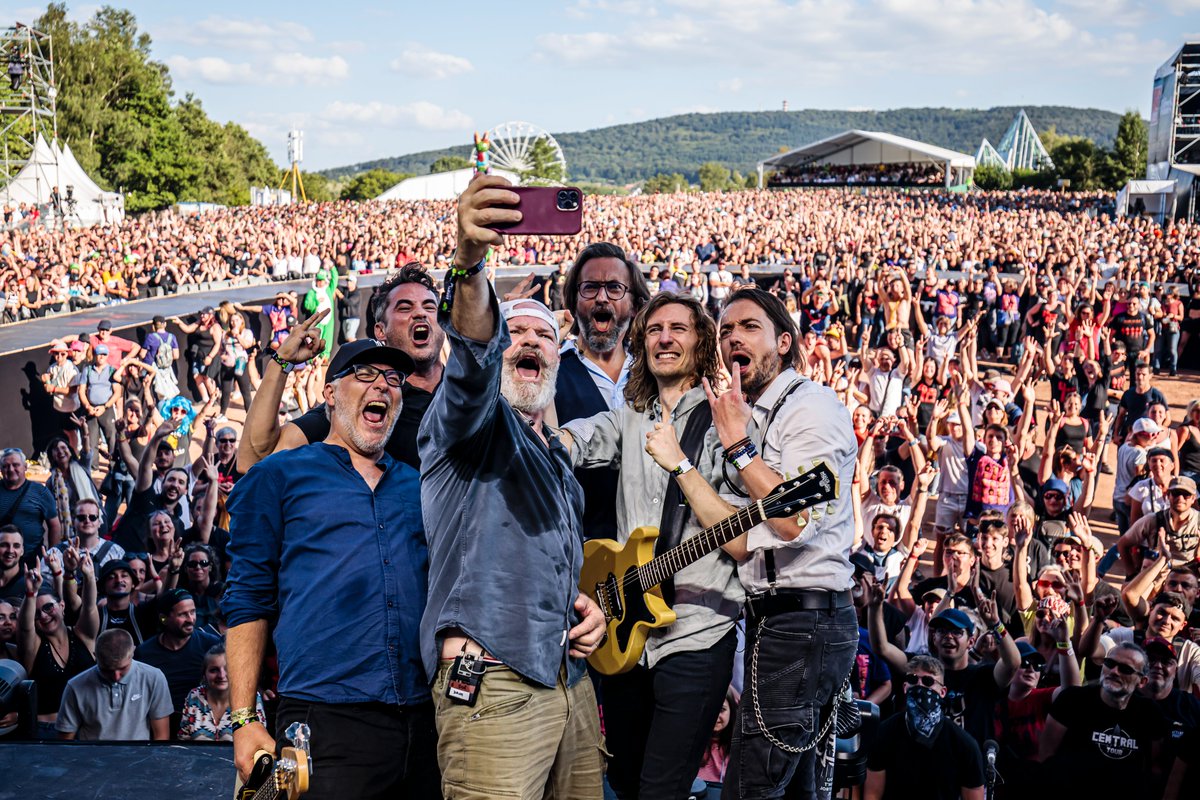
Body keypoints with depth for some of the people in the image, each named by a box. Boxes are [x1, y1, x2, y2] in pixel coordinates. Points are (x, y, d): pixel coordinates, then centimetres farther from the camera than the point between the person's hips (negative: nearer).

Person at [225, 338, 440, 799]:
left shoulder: (417, 486, 18)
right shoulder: (280, 476, 8)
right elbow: (248, 603, 4)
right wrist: (243, 721, -3)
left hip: (423, 724, 4)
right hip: (326, 724, -4)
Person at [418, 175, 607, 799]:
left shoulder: (558, 457, 25)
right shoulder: (471, 419, 1)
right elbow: (471, 350, -23)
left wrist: (585, 607, 11)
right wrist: (469, 262, -43)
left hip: (569, 677, 8)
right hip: (491, 680, -8)